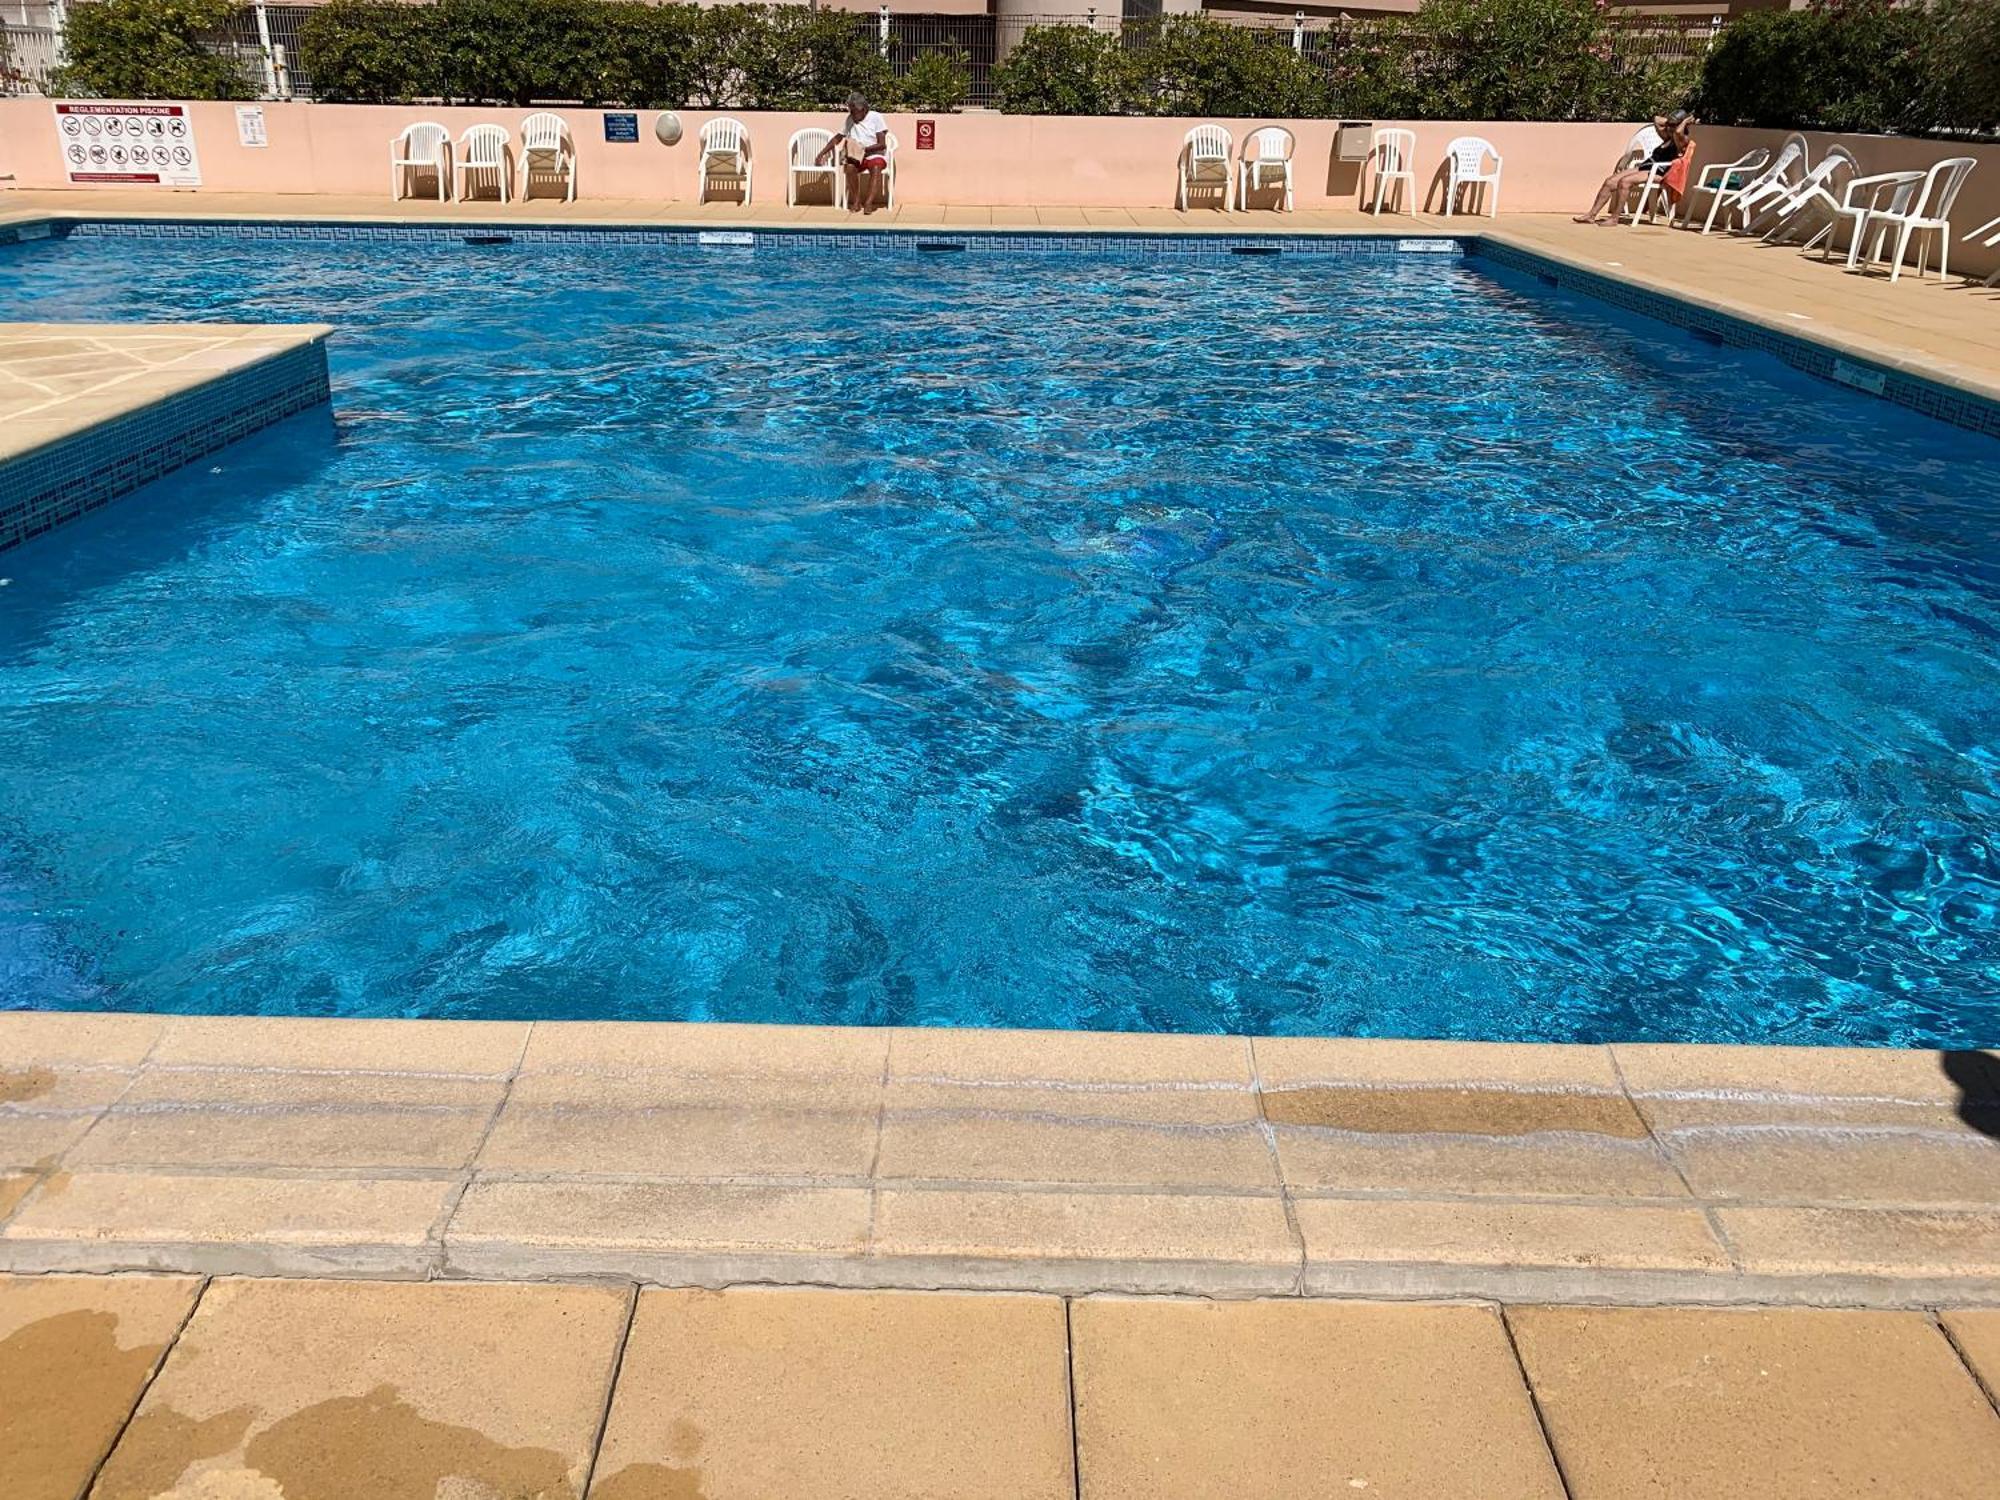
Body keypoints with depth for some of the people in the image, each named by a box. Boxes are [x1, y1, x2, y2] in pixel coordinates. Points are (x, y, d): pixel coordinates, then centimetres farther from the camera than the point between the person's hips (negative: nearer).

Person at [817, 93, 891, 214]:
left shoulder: (876, 118, -3)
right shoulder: (849, 120, 9)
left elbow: (882, 144, -10)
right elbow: (837, 138, 18)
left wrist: (864, 149, -21)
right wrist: (822, 153, 9)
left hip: (875, 155, -3)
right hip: (856, 157, 3)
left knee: (876, 167, -38)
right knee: (850, 167, -32)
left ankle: (869, 203, -41)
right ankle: (856, 201, -21)